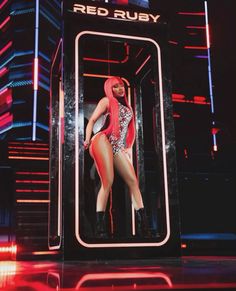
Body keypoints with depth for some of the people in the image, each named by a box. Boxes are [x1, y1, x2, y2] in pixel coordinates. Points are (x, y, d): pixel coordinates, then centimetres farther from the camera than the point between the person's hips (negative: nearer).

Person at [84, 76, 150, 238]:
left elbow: (130, 129, 28)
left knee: (133, 180, -5)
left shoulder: (127, 108, 28)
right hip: (103, 141, -6)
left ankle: (144, 226, -6)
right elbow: (92, 120, 3)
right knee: (108, 182, -16)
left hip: (118, 148, 6)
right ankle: (100, 227, -15)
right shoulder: (107, 101, 11)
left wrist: (129, 147, 14)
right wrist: (87, 140, -10)